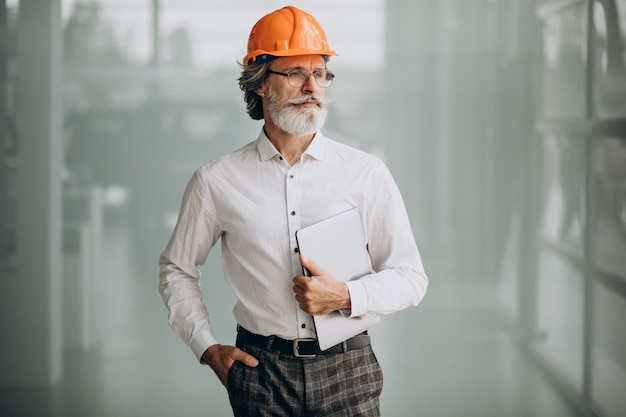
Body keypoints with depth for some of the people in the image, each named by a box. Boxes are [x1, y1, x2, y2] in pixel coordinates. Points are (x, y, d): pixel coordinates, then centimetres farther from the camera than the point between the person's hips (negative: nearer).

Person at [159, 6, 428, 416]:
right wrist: (207, 347, 5)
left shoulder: (366, 173, 1)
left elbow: (410, 278, 3)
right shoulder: (217, 181, 1)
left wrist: (346, 297, -13)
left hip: (348, 371, 0)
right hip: (260, 373, 0)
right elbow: (177, 270, 15)